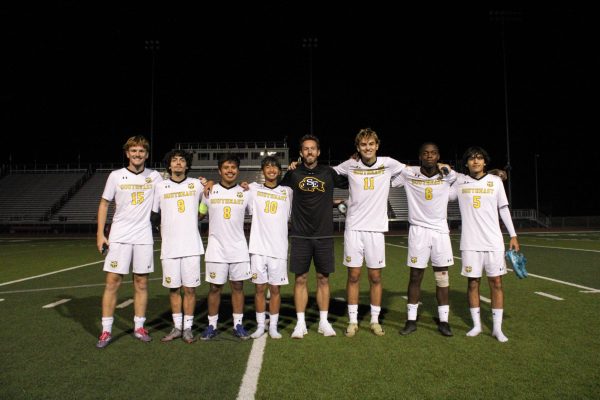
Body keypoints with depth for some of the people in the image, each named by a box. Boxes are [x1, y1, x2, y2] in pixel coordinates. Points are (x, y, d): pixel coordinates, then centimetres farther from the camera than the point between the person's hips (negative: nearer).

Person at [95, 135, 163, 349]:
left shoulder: (154, 176, 3)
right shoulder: (116, 176, 1)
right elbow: (104, 204, 6)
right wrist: (100, 233, -2)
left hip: (144, 237, 1)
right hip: (119, 237, -1)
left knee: (141, 283, 7)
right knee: (112, 282, -1)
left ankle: (139, 327, 19)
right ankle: (106, 331, 10)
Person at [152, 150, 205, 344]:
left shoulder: (197, 184, 4)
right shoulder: (160, 187, 5)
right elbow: (153, 213, 12)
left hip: (191, 246, -1)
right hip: (169, 247, 1)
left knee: (190, 288, 3)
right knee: (173, 288, 9)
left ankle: (188, 328, 16)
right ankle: (177, 327, 23)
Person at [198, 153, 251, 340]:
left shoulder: (245, 193, 5)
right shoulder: (209, 191, 3)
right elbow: (199, 214, 14)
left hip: (239, 249, 1)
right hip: (216, 248, -1)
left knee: (238, 286, 7)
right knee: (215, 287, 6)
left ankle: (238, 325, 18)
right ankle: (211, 326, 19)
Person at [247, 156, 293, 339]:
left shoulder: (287, 191, 9)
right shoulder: (253, 189, 8)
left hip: (279, 249, 0)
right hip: (258, 248, 0)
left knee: (275, 288, 6)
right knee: (260, 288, 6)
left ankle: (273, 326, 18)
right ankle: (260, 326, 19)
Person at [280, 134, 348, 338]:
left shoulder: (329, 173, 4)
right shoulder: (293, 174, 2)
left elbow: (350, 183, 17)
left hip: (324, 235, 1)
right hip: (300, 235, 0)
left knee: (323, 278, 8)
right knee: (300, 279, 3)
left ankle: (324, 322, 21)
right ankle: (300, 323, 15)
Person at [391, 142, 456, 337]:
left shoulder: (448, 175, 2)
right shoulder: (408, 174, -3)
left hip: (441, 231, 1)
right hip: (418, 231, -1)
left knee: (442, 276, 4)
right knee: (415, 276, 4)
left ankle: (443, 321, 15)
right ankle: (411, 320, 15)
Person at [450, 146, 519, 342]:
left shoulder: (495, 181, 5)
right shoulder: (459, 181, 4)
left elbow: (504, 209, 9)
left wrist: (513, 235, 7)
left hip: (494, 241, 0)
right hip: (470, 243, 0)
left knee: (496, 283, 2)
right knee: (473, 282, 5)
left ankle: (497, 328, 13)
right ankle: (476, 325, 19)